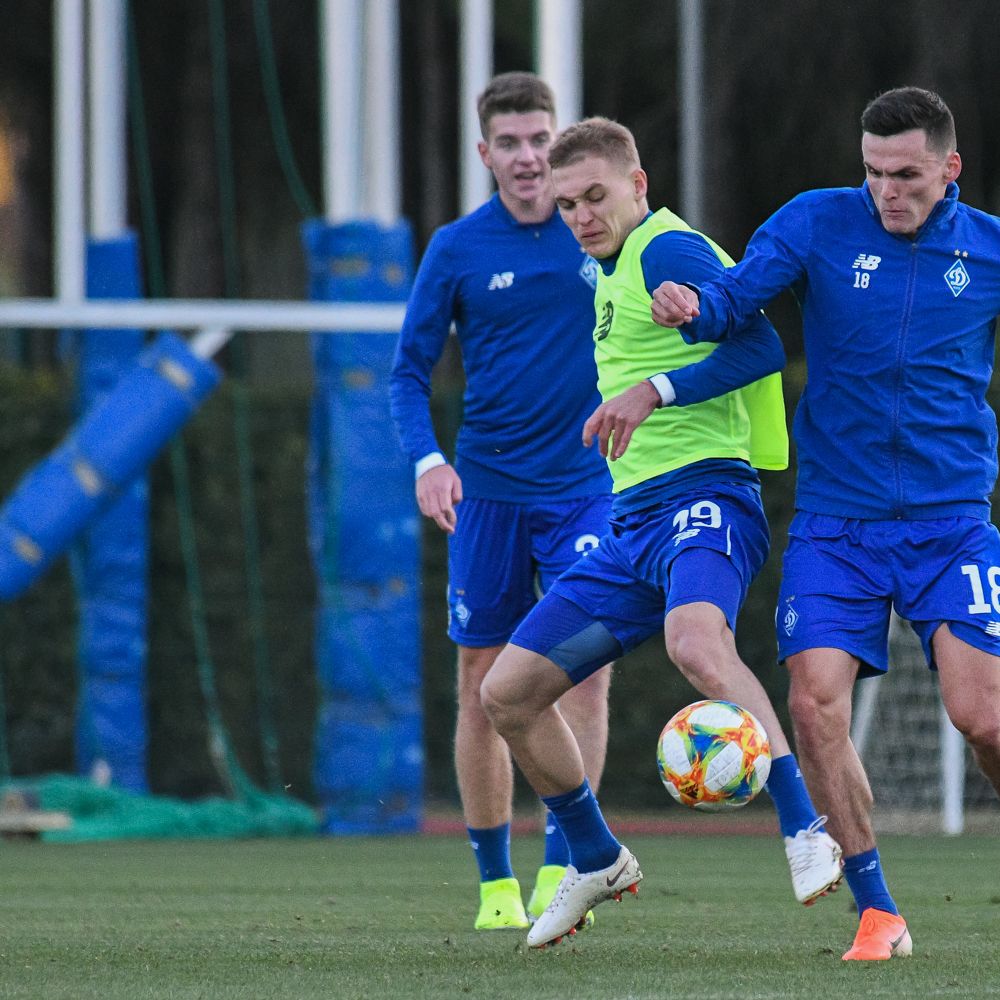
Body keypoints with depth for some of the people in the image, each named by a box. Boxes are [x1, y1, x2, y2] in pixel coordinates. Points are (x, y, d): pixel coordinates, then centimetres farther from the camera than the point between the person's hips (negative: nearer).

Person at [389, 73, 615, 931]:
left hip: (584, 485, 0)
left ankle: (560, 867, -6)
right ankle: (495, 882, 13)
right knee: (484, 687, 2)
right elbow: (411, 368, 3)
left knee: (587, 665, -13)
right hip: (488, 490, 0)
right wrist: (426, 459, -14)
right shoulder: (458, 249, 0)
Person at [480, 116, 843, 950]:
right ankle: (597, 863, 25)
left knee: (697, 645, -40)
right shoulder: (617, 272, 23)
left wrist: (655, 391, -24)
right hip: (634, 524, 10)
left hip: (703, 498, -10)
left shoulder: (667, 250, -6)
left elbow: (760, 346, -18)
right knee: (507, 694, 8)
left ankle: (807, 836, -42)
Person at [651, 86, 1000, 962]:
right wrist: (695, 307, -30)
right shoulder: (817, 223, 0)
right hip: (835, 520, 1)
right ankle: (877, 914, -1)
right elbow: (737, 298, -8)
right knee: (816, 703, -14)